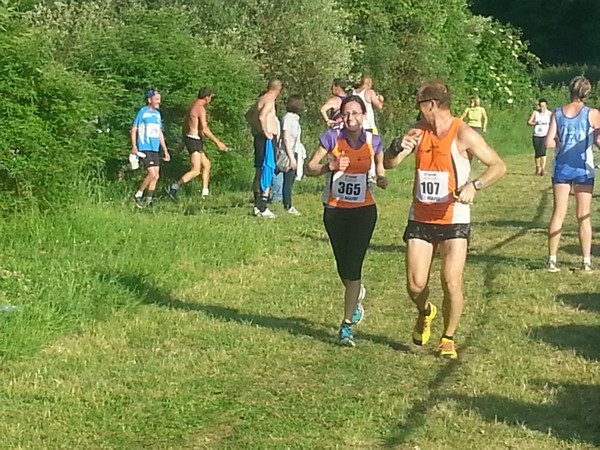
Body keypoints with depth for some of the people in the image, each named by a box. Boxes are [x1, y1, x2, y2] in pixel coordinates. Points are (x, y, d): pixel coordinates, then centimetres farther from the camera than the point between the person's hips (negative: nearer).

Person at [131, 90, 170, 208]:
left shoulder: (157, 114, 15)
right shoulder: (142, 112, -5)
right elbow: (134, 129, -4)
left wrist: (165, 150, 20)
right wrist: (134, 146, -14)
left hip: (155, 149, 7)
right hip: (144, 149, -7)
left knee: (156, 176, 4)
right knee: (152, 174, -15)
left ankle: (148, 200, 13)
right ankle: (138, 196, 0)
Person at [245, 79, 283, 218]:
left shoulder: (261, 100, 15)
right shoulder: (269, 101, -13)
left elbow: (248, 115, 28)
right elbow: (262, 117, -30)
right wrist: (266, 132, -19)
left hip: (259, 138, 10)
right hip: (267, 139, -10)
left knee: (260, 172, 14)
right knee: (267, 172, -9)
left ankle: (257, 206, 18)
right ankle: (263, 209, -10)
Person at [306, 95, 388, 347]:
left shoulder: (373, 142, -1)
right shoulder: (332, 138, -5)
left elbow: (380, 174, 8)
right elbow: (310, 168, -3)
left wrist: (381, 180, -15)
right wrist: (331, 166, -20)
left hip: (363, 210, -1)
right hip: (335, 210, 1)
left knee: (353, 266, -11)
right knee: (343, 267, 12)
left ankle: (347, 325, -5)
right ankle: (357, 295, 48)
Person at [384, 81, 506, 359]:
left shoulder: (463, 135, -9)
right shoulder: (418, 131, 6)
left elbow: (499, 166, -8)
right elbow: (388, 163, 7)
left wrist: (474, 185, -24)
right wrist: (398, 147, -15)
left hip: (454, 221, -4)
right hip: (420, 219, 4)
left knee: (452, 284, -10)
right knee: (415, 284, -1)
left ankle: (448, 339, 11)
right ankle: (425, 313, 34)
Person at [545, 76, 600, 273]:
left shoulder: (557, 113, 0)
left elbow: (549, 143, -6)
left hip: (561, 168, 2)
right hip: (583, 169, -2)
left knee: (558, 214, 7)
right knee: (584, 217, 6)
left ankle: (552, 260, 6)